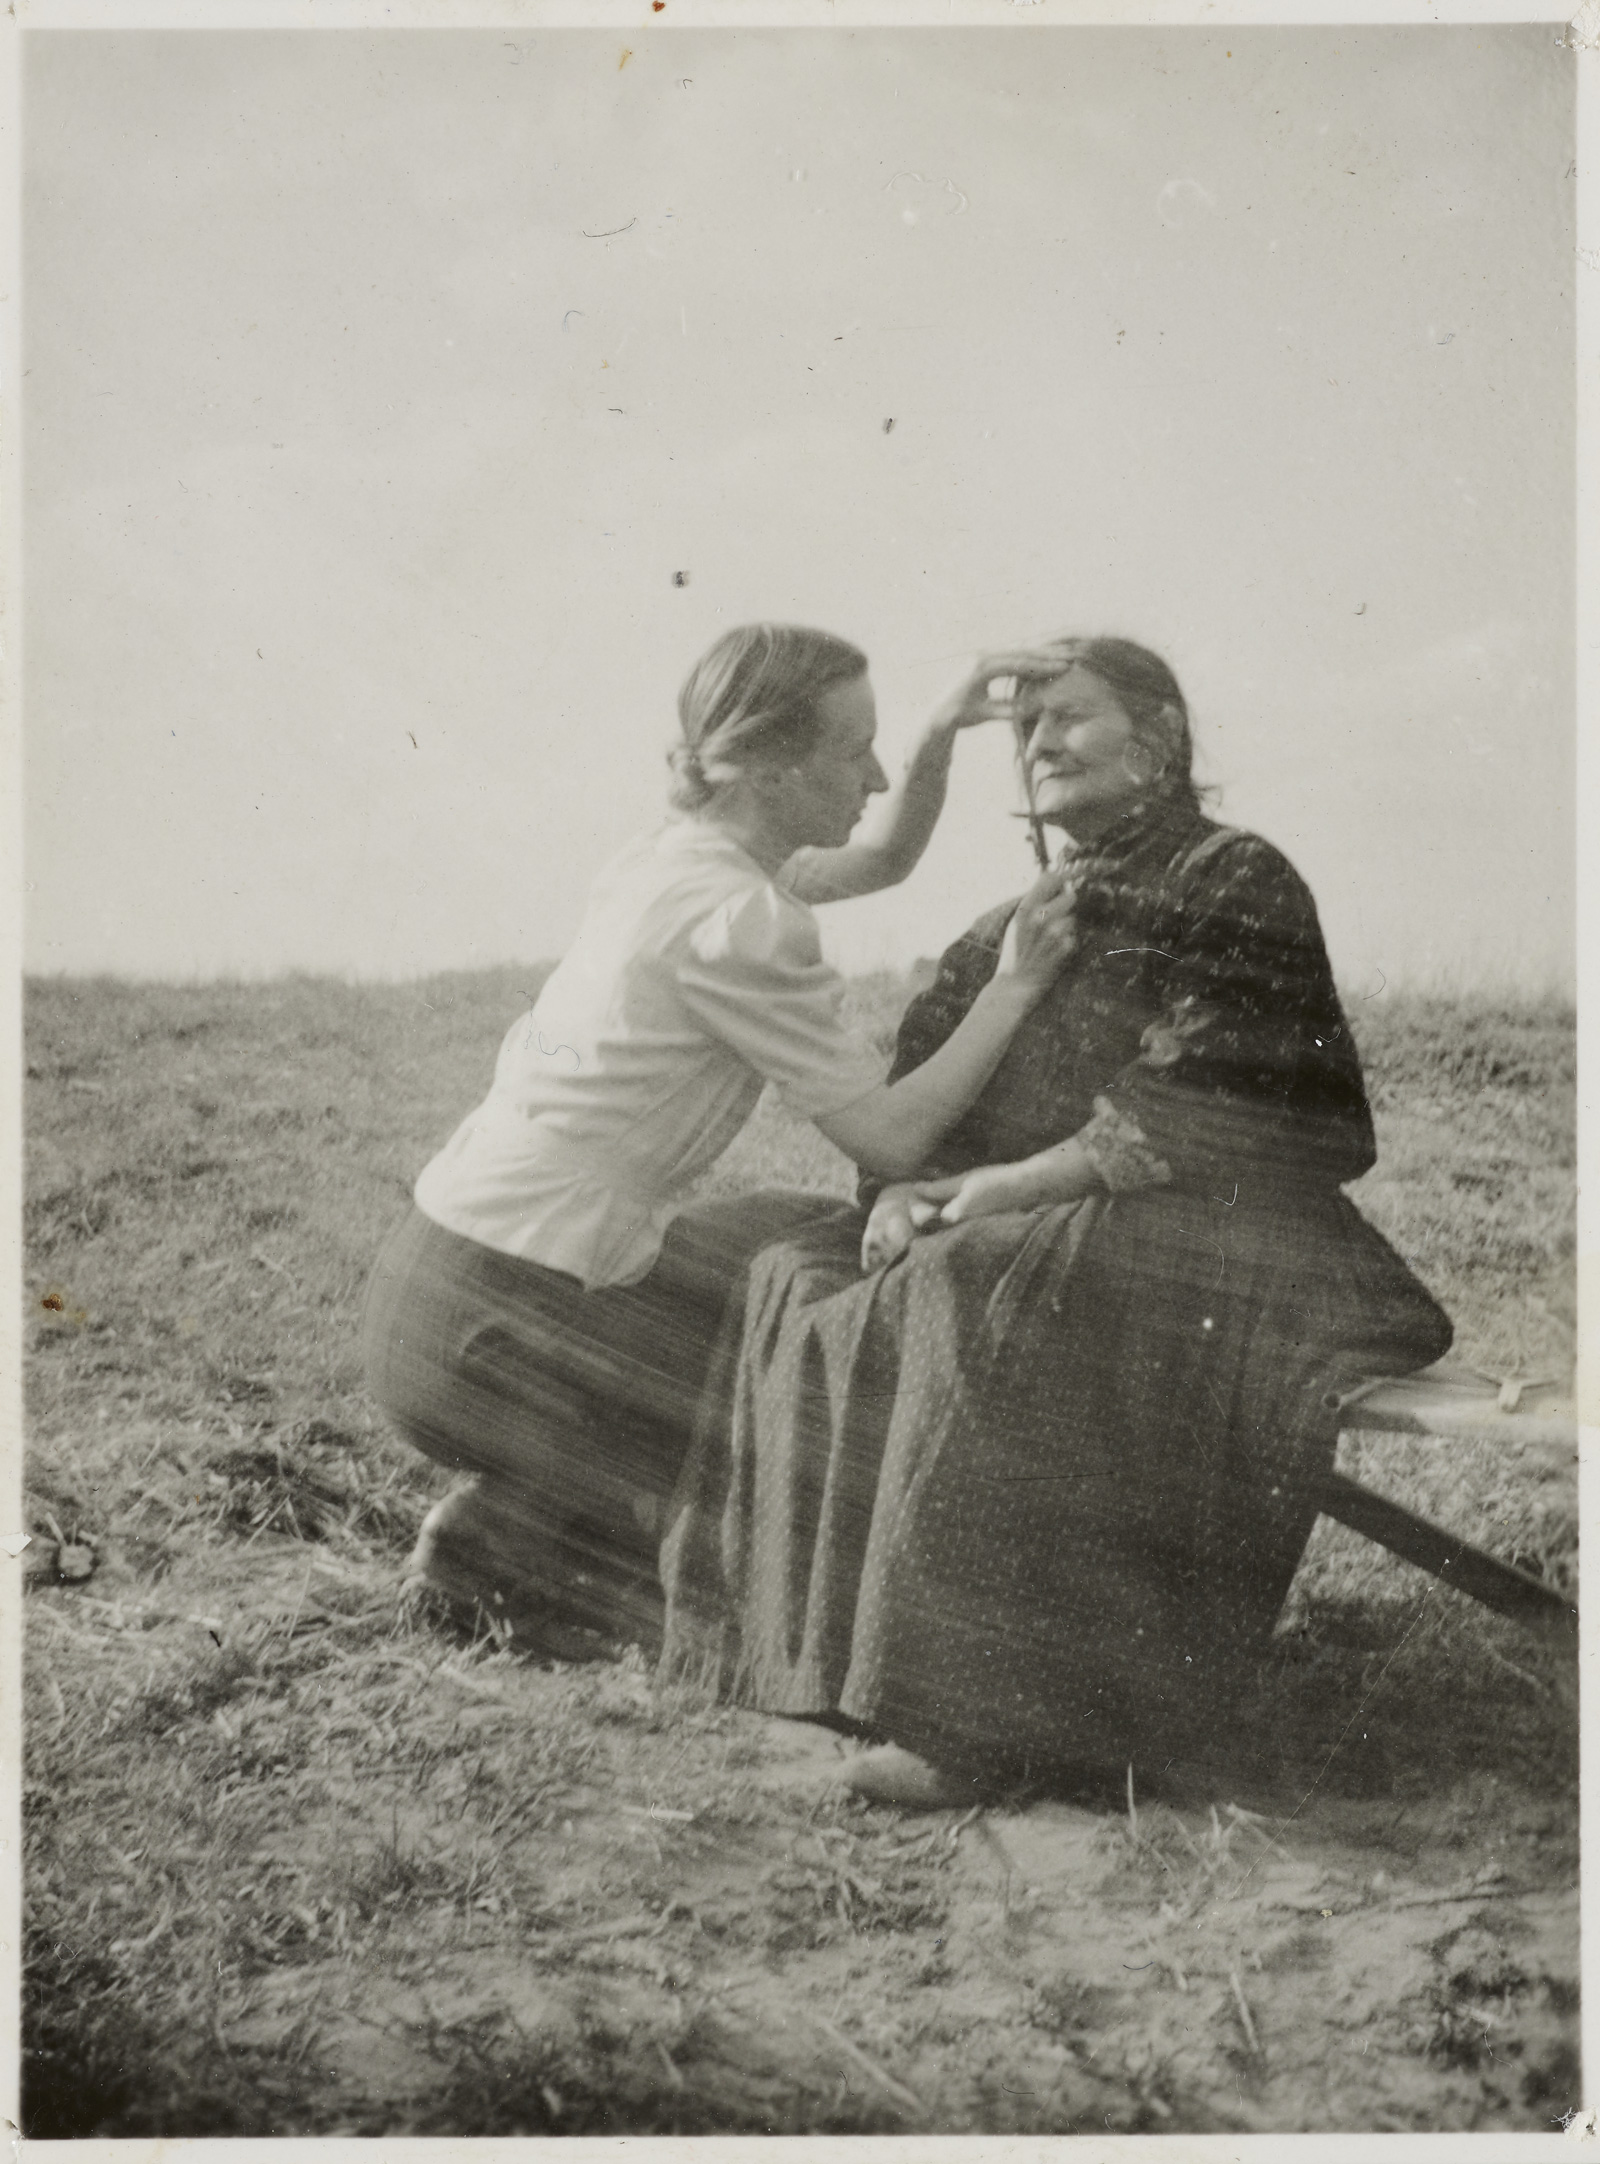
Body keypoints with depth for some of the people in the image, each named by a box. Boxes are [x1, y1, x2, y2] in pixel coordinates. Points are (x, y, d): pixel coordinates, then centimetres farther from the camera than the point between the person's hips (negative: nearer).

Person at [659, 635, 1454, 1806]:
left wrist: (1011, 1183, -18)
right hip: (1029, 1233, 8)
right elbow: (917, 1086, 14)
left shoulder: (1236, 885, -4)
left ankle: (987, 1717, -34)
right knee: (804, 1282, -11)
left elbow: (1189, 1116, -16)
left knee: (983, 1307, -35)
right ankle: (850, 1638, -12)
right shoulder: (1029, 916, 20)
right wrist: (905, 1188, -8)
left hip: (1206, 1230, -8)